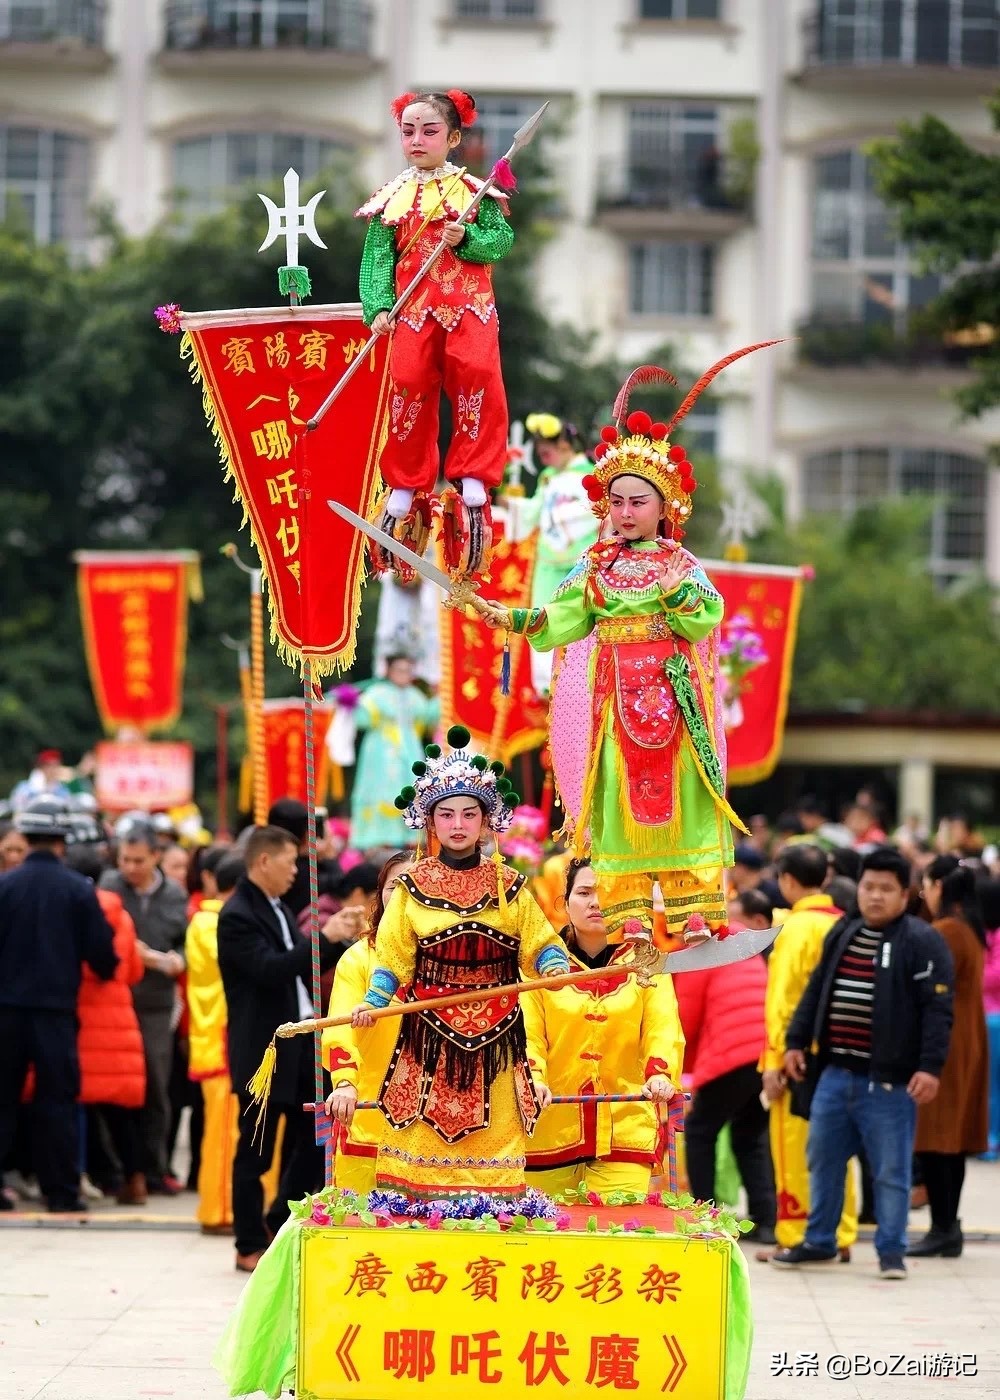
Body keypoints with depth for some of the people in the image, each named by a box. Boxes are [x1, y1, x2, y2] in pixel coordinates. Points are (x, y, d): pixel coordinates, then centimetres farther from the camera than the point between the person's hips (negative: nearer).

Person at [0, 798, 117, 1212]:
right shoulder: (79, 889, -7)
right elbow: (101, 951, -4)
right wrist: (106, 971, 18)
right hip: (57, 1006, -1)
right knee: (57, 1097, 5)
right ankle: (61, 1189, 4)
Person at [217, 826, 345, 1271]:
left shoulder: (278, 910, 15)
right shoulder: (237, 916, -14)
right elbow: (270, 969, -24)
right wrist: (324, 938, -21)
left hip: (299, 1041, 9)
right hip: (262, 1049, -9)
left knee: (314, 1135, 10)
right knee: (255, 1150, 0)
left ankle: (280, 1222, 23)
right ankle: (250, 1247, 8)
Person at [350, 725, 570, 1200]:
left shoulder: (508, 887, 7)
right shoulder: (413, 888, 5)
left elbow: (539, 943, 6)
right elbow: (393, 958, 4)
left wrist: (555, 966, -15)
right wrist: (372, 1002, -11)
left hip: (494, 1042, 1)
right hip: (430, 1040, -1)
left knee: (493, 1151, -3)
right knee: (425, 1152, -5)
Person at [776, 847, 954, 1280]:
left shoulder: (923, 942, -9)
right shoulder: (842, 934, 12)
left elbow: (937, 1008, -14)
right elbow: (815, 990, 20)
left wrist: (930, 1066, -20)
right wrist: (797, 1041, 14)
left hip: (888, 1080, -6)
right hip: (836, 1072, 6)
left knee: (891, 1170, 0)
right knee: (823, 1159, 14)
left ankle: (891, 1251, 10)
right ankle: (818, 1242, 27)